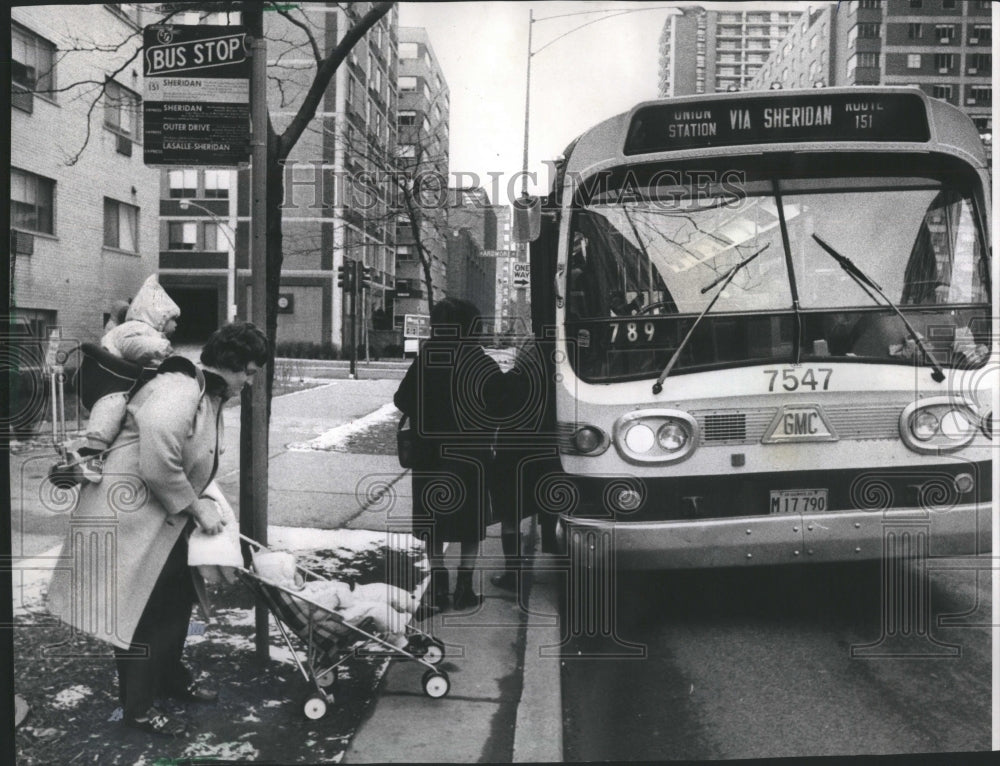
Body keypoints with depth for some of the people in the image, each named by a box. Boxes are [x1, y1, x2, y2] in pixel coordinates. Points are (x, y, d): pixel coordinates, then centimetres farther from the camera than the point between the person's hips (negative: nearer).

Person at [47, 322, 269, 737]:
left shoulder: (209, 395, 8)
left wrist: (206, 500, 1)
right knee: (141, 614, 2)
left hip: (166, 519, 10)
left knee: (178, 599, 19)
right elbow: (158, 468, -31)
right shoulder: (176, 392, -25)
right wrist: (197, 508, -19)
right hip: (130, 518, -10)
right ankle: (137, 706, 17)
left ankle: (171, 676, 39)